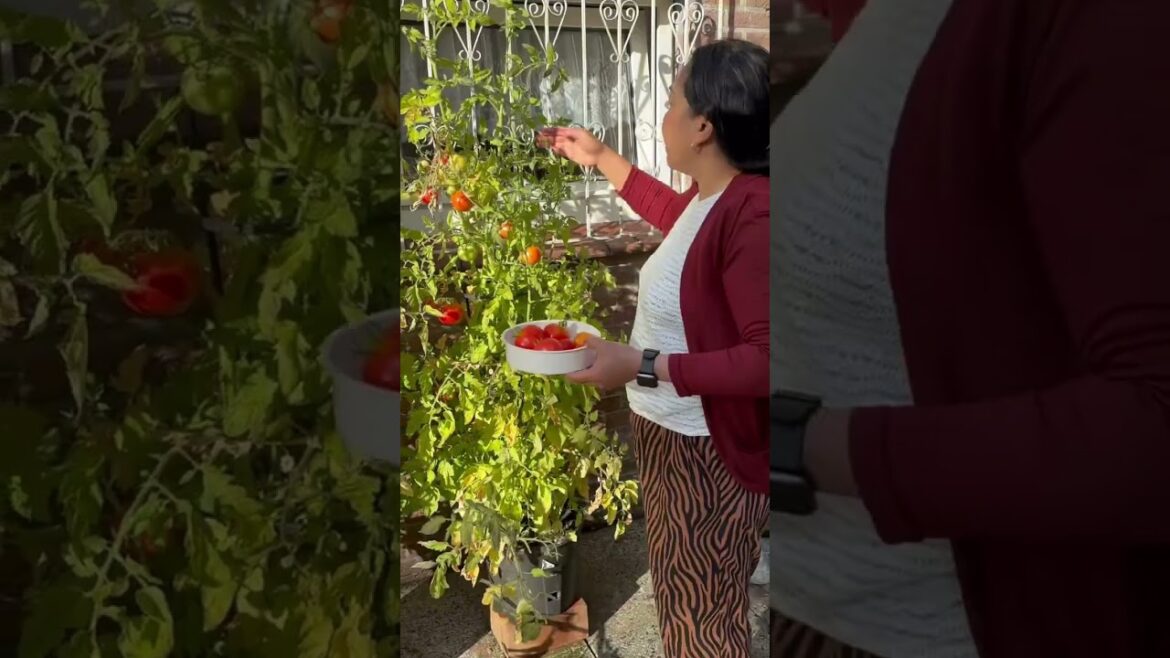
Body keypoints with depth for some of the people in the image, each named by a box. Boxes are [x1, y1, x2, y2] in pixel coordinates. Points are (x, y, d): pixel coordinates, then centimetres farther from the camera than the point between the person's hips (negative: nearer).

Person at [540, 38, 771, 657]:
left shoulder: (750, 213, -29)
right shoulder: (710, 195, 0)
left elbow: (765, 358, -31)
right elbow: (672, 213, 26)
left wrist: (642, 367, -30)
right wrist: (599, 158, 26)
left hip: (710, 455, -9)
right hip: (671, 437, 9)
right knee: (685, 604, 27)